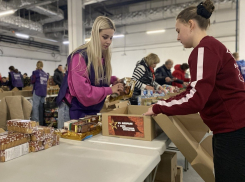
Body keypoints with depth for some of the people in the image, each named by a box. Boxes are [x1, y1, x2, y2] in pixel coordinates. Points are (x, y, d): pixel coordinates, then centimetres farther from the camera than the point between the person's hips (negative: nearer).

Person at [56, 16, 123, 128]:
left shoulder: (103, 57, 3)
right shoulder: (80, 56, -21)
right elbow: (83, 91, -26)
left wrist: (113, 80, -4)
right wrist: (110, 90, -21)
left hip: (92, 111, 7)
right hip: (73, 110, -7)